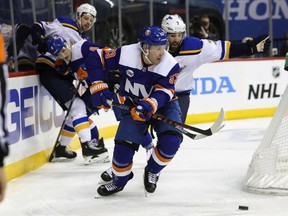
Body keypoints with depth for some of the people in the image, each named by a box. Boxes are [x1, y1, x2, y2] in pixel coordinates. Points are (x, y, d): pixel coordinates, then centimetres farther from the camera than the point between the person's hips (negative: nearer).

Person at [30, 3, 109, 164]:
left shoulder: (84, 41, 16)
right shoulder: (64, 25, -7)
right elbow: (37, 28, -10)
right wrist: (42, 43, -23)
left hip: (63, 75, 9)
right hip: (49, 71, -9)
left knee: (76, 111, 11)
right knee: (77, 106, -17)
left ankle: (61, 149, 23)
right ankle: (88, 146, -19)